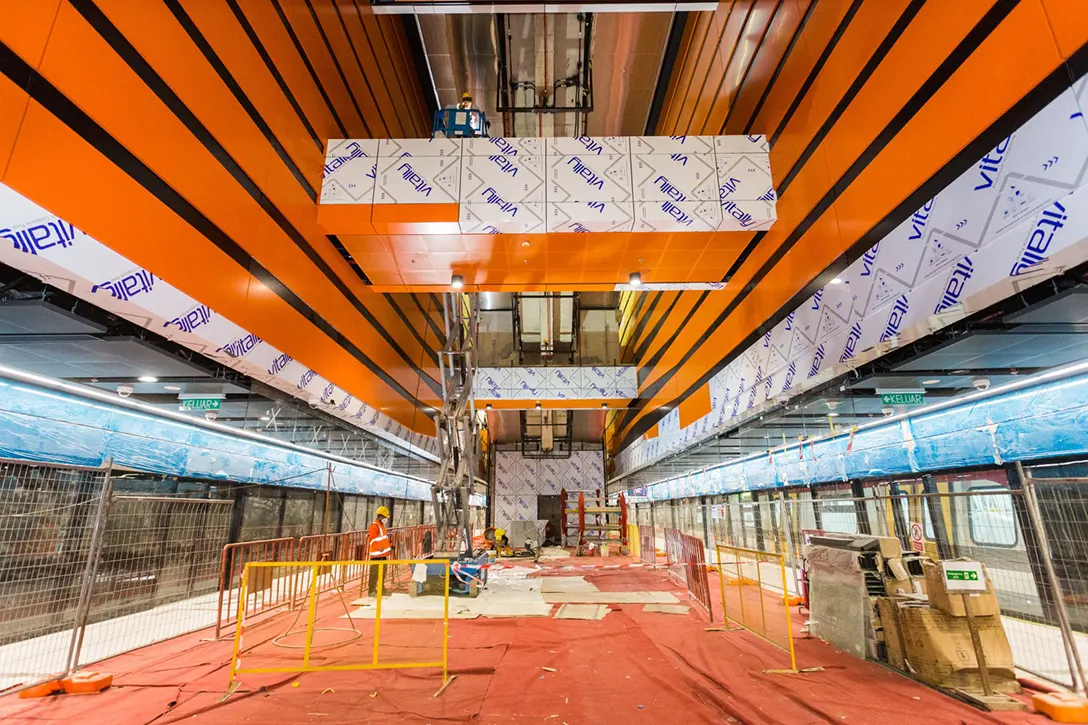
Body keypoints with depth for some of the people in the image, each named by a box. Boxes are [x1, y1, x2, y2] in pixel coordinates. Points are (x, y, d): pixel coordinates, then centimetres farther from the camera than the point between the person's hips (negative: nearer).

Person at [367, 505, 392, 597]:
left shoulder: (382, 526, 18)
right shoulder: (374, 526, -13)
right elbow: (372, 540, -21)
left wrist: (389, 547, 21)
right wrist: (379, 548, -28)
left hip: (383, 554, 10)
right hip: (376, 554, -10)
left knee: (383, 571, 15)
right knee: (375, 572, -6)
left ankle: (382, 589, 24)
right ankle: (371, 590, 1)